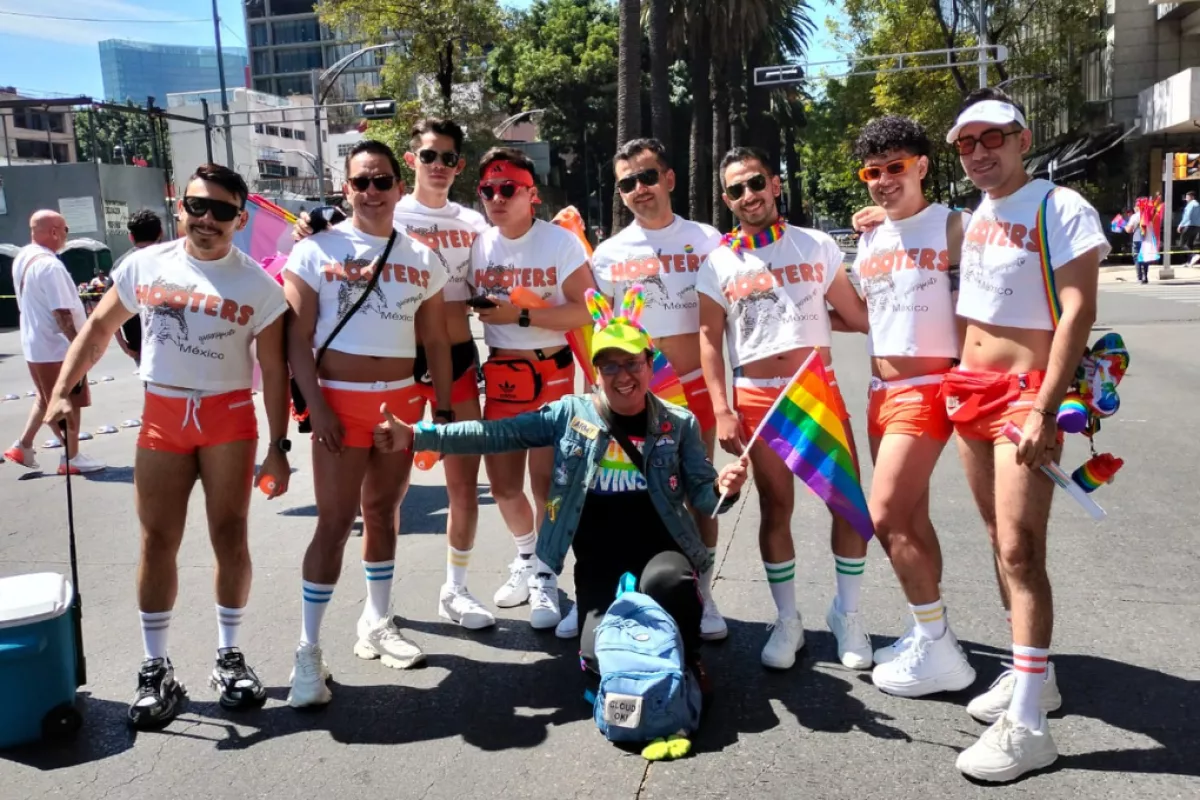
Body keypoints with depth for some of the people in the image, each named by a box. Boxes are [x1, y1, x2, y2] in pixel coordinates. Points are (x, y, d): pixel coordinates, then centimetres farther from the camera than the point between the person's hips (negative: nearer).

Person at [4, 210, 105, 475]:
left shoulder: (21, 258, 8)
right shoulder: (49, 265, -23)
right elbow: (62, 313, -26)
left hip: (35, 344, 9)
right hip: (57, 347, -9)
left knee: (46, 399, 23)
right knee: (70, 404, 4)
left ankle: (23, 446, 24)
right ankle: (71, 458, 14)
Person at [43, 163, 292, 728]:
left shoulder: (258, 285, -5)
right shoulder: (145, 266, 1)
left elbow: (273, 369, -3)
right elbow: (99, 328, 11)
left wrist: (278, 446, -6)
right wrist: (62, 391, 2)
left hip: (229, 416, -1)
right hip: (161, 416, 2)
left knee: (230, 536, 2)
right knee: (157, 542, 3)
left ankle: (228, 657, 18)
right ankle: (156, 669, 14)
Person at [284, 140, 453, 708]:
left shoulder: (421, 258, 8)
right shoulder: (317, 249, -3)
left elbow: (436, 341, 10)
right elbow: (298, 339, -6)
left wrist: (443, 410, 6)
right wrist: (316, 407, -14)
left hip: (403, 400, 4)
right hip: (341, 401, -4)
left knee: (384, 511, 14)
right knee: (335, 521, -5)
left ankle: (376, 623, 29)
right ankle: (308, 649, 4)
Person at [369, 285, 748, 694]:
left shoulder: (679, 423, 3)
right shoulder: (571, 413, 1)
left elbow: (701, 494, 4)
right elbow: (497, 434, -4)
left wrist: (723, 488, -21)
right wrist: (415, 436, -12)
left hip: (660, 550, 0)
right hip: (599, 562, 1)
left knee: (665, 580, -35)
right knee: (602, 656, -18)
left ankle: (686, 661, -4)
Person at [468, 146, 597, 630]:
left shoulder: (560, 242, -9)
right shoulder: (478, 245, 4)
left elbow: (585, 312, -15)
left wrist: (521, 315, -19)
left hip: (550, 375, -5)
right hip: (498, 377, 5)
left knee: (546, 484, -1)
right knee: (503, 484, 11)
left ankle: (545, 577, 18)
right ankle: (527, 559, 37)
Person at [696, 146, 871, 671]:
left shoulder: (818, 246, 6)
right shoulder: (718, 263, 4)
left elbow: (857, 315, 9)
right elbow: (710, 342, 2)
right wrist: (721, 410, -6)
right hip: (756, 397, -1)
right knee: (776, 509, 5)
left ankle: (846, 614, 18)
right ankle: (787, 620, 21)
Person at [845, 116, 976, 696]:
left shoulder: (950, 225, -7)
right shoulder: (869, 239, 12)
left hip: (927, 389, -7)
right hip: (881, 391, 7)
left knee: (885, 516, -12)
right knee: (911, 516, 12)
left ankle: (939, 651, 1)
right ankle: (929, 634, 25)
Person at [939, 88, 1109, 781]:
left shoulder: (1061, 209, -11)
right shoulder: (979, 215, 11)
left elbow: (1079, 312, -18)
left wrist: (1044, 411, -24)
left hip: (1026, 393, -8)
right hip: (972, 390, 8)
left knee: (1020, 550, -11)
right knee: (1002, 540, 13)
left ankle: (1027, 726, -7)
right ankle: (1032, 675, 27)